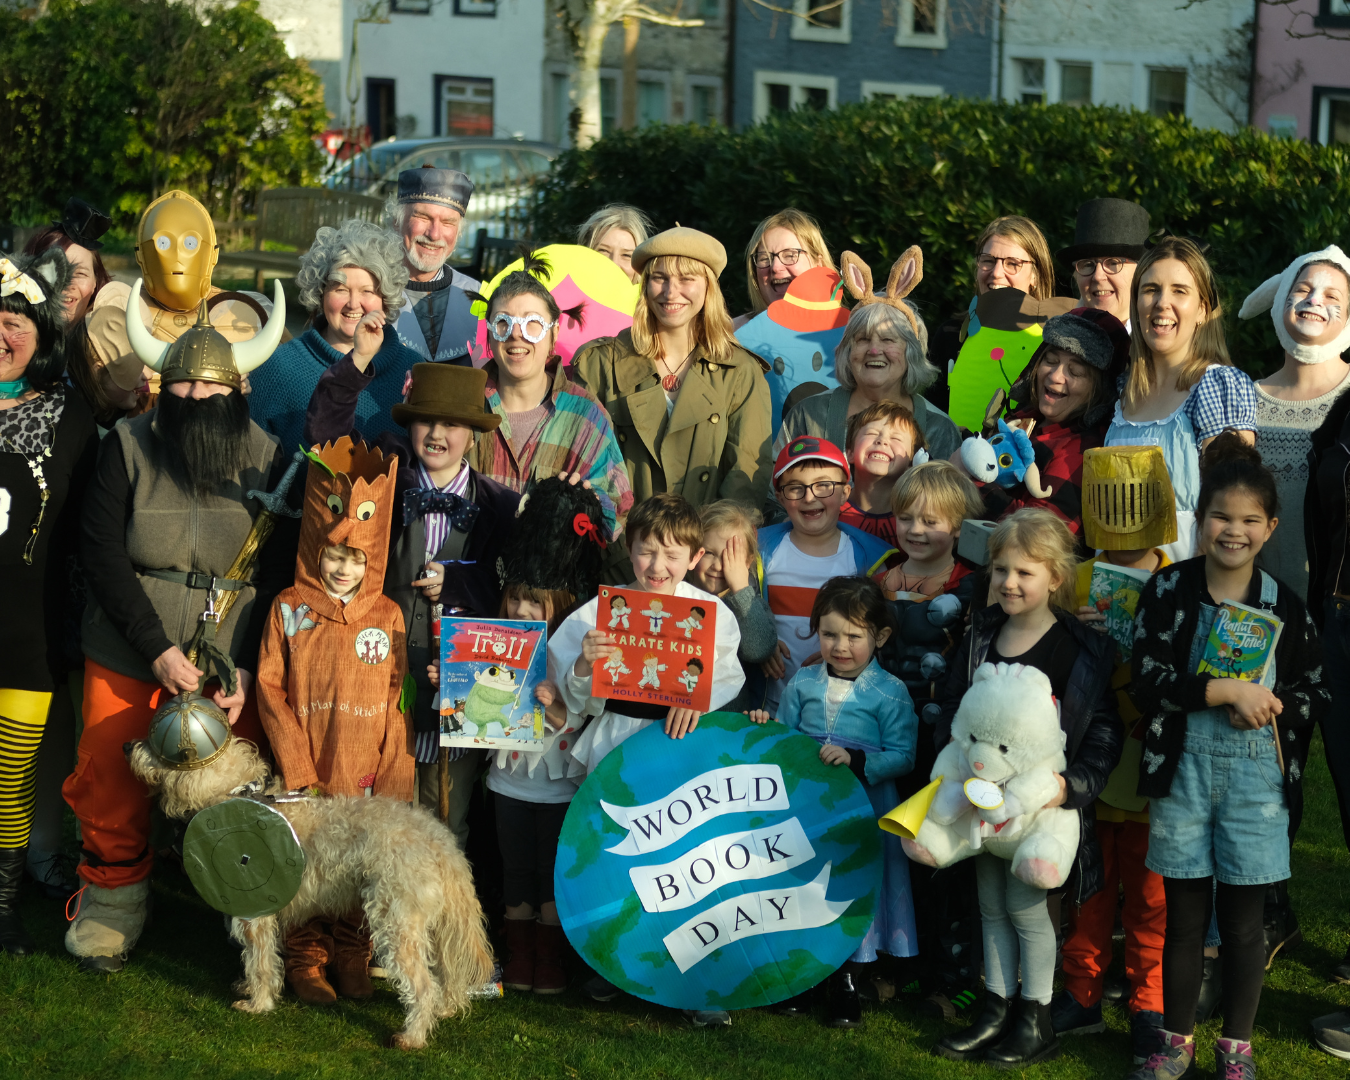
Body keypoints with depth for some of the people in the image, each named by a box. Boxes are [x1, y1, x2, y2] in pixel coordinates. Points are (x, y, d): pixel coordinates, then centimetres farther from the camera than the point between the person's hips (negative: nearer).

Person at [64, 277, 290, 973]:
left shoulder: (268, 462, -1)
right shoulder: (127, 448, -3)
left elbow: (280, 574, 0)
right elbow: (102, 555, -8)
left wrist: (248, 672, -11)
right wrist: (159, 649, -16)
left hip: (233, 660, 0)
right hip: (128, 654, 0)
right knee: (110, 783, 3)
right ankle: (114, 897, 26)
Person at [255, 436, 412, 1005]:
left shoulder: (388, 616, 6)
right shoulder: (289, 610, 2)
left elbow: (394, 697, 8)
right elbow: (271, 689, 0)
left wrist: (391, 775, 0)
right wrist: (297, 769, -6)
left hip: (365, 772, 1)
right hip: (307, 771, -1)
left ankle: (351, 953, 20)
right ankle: (305, 958, 15)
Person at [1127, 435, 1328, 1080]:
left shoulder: (1284, 605, 1)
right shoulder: (1168, 590, -3)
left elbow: (1316, 692, 7)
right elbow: (1148, 679, -12)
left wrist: (1271, 707, -13)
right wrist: (1230, 691, -18)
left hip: (1257, 774, 0)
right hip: (1182, 767, 0)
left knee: (1243, 921, 7)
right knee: (1184, 914, 9)